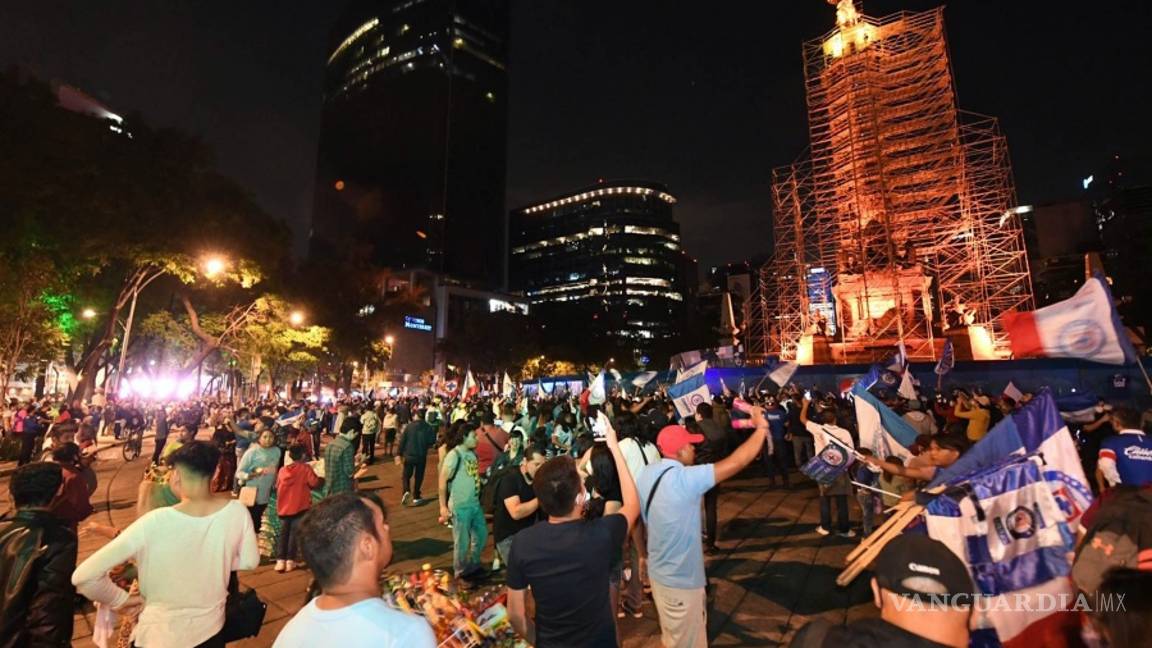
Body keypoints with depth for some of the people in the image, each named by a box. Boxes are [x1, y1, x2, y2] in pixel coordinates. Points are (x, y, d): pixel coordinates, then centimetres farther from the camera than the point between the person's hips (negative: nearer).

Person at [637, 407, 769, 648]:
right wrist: (761, 428, -15)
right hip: (681, 580, -7)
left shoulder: (647, 473, -7)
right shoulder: (684, 479, -30)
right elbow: (736, 462, -26)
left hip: (659, 572, 7)